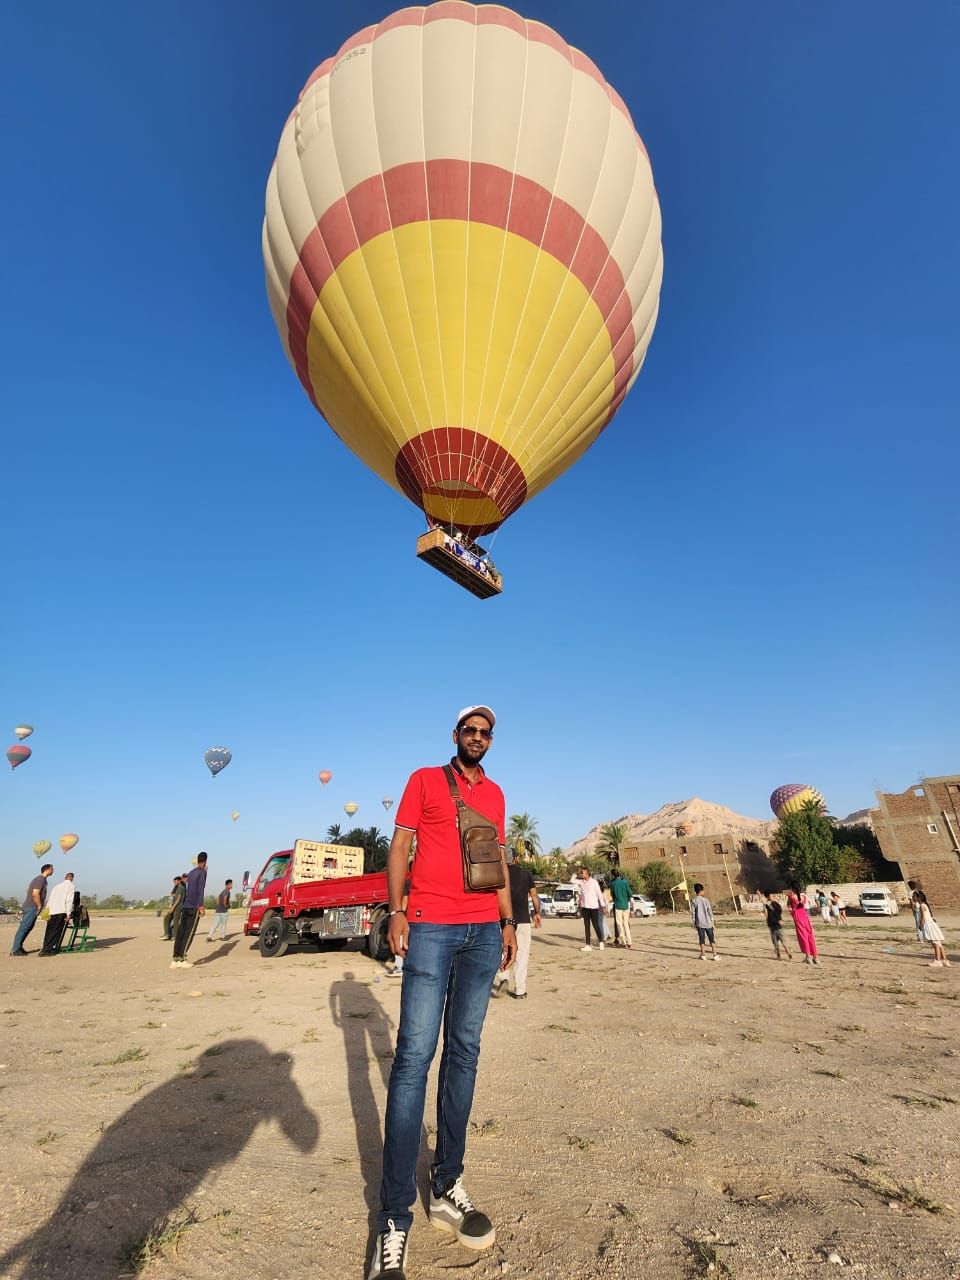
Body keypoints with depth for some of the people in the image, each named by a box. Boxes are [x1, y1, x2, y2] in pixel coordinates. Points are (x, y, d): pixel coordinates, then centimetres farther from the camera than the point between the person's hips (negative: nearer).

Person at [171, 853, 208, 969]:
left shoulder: (191, 872, 18)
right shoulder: (202, 872, -4)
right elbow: (200, 889, -15)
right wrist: (201, 906, -18)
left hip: (185, 906, 7)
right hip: (194, 907, -7)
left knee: (180, 932, 4)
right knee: (189, 933, -4)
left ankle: (175, 959, 2)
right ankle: (182, 959, -7)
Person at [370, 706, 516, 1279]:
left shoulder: (495, 793, 15)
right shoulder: (424, 780, 3)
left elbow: (500, 860, 18)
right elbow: (399, 847, 1)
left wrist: (508, 921, 13)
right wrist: (396, 911, -9)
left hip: (484, 931, 4)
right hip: (431, 927, -4)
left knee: (464, 1052, 9)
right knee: (415, 1056, -5)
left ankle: (448, 1185, 22)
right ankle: (396, 1219, 5)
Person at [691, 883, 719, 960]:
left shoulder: (694, 901, -4)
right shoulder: (706, 900, -5)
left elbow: (692, 913, -3)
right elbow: (710, 912, -3)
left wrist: (694, 923, 7)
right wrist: (712, 923, 5)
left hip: (700, 923, 0)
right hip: (708, 923, 0)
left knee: (702, 939, 6)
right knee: (712, 939, 10)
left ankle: (703, 955, 8)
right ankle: (715, 955, 9)